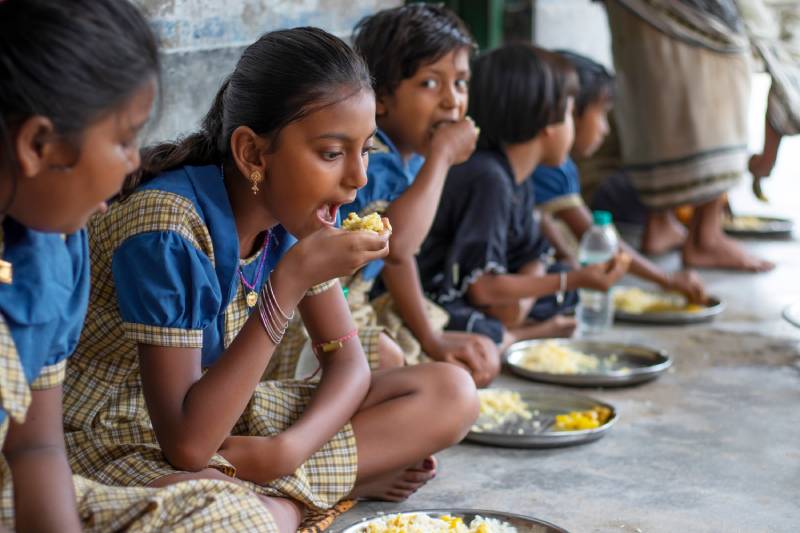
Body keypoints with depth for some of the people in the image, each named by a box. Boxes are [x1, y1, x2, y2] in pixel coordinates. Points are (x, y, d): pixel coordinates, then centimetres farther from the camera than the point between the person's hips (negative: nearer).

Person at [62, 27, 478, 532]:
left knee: (452, 394, -5)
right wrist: (292, 278, -33)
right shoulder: (165, 230, -27)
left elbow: (349, 362, 0)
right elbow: (187, 444, -30)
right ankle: (293, 492, -12)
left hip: (222, 411, 8)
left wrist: (288, 447, -22)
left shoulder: (296, 210, -5)